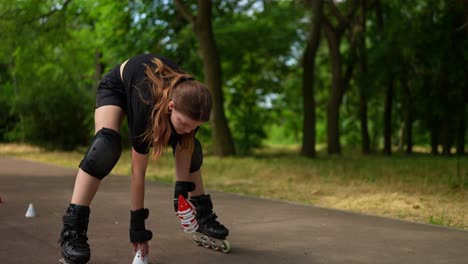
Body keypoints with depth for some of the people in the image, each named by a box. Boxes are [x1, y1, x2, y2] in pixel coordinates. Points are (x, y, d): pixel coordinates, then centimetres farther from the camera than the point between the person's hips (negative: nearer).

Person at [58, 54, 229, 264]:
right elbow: (138, 172, -36)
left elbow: (184, 154, -20)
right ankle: (72, 228, -29)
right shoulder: (146, 107, -44)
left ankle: (203, 214, 11)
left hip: (159, 84, 5)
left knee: (191, 147, -5)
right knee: (106, 145, -30)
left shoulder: (189, 105, -33)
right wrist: (138, 223, -31)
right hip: (117, 86, -5)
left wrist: (183, 193, -26)